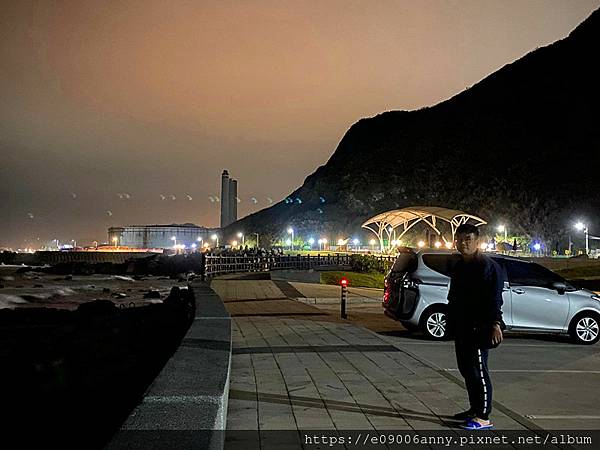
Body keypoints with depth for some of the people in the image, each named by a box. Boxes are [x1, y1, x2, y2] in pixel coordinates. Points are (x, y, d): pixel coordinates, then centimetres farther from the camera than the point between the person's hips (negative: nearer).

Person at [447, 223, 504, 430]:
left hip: (479, 328, -9)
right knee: (466, 369, 15)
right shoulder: (459, 266, 15)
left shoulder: (487, 266, -11)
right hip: (461, 328, 9)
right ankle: (474, 409, 28)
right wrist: (451, 323, 20)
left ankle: (483, 417, 3)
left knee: (478, 370, -5)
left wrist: (495, 323, -24)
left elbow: (494, 298, -17)